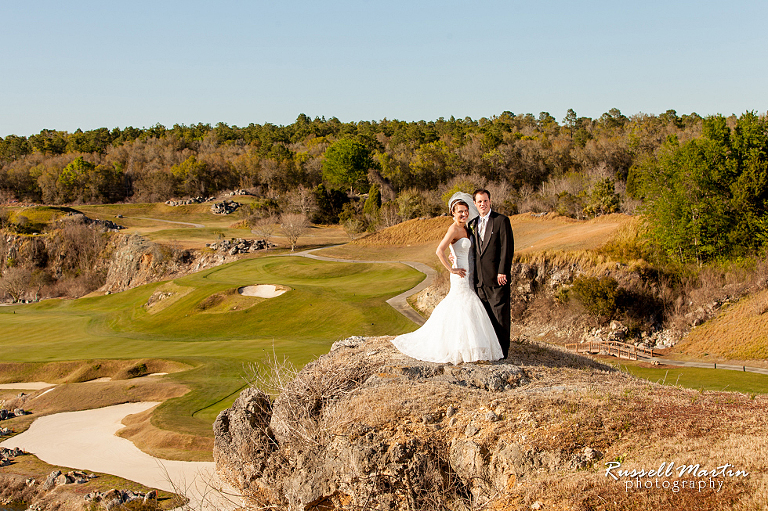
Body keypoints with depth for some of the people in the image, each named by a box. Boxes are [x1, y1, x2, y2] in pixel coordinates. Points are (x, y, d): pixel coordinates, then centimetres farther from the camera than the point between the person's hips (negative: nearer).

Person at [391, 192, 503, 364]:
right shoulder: (454, 229, -17)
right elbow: (439, 251, -26)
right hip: (461, 275, -9)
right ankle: (458, 348, -1)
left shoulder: (465, 228, 10)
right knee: (463, 309, -8)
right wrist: (451, 269, -19)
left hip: (470, 275, 9)